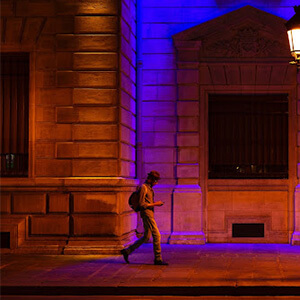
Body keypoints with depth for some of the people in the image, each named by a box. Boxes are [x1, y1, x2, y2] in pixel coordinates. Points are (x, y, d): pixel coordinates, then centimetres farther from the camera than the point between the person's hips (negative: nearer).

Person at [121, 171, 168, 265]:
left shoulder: (149, 188, 18)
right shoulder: (143, 187, -13)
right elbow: (141, 204, -18)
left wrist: (157, 203, 10)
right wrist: (155, 204, -15)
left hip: (149, 214, 10)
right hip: (147, 214, -10)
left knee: (146, 237, 11)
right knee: (156, 235, -8)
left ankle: (127, 251, 15)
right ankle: (158, 259, -3)